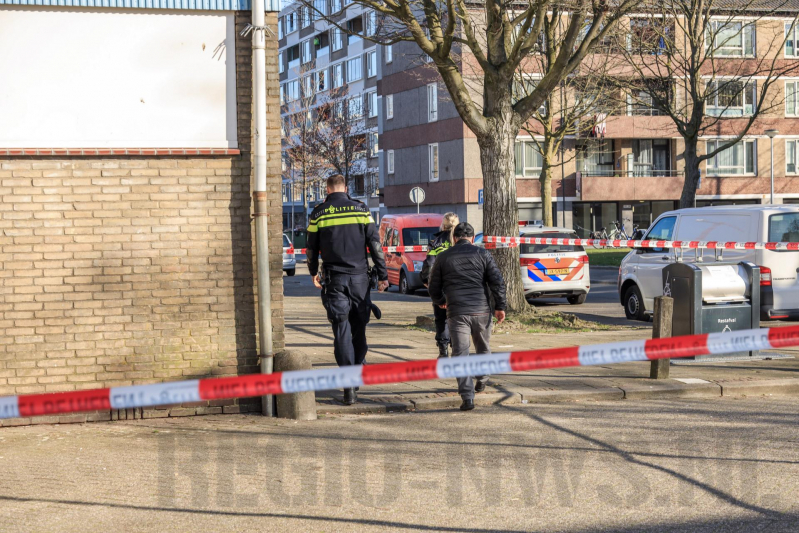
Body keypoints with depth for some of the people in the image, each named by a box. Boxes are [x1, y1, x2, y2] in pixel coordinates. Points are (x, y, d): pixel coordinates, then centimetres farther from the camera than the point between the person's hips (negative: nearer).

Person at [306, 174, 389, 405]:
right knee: (359, 327, 15)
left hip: (334, 278, -1)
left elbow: (311, 248, 8)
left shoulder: (319, 213, 2)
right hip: (359, 277, 1)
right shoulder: (361, 209, 3)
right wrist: (382, 275, 3)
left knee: (342, 331, -2)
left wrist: (314, 273, 25)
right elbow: (375, 244, -1)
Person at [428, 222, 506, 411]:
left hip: (456, 313, -1)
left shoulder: (443, 258, 6)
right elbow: (497, 282, -3)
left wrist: (440, 302, 31)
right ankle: (481, 381, 42)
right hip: (481, 310, 1)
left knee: (460, 353, -3)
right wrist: (500, 306, 4)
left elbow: (434, 288, 11)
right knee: (483, 348, 23)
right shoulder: (483, 254, 4)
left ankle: (467, 397, -14)